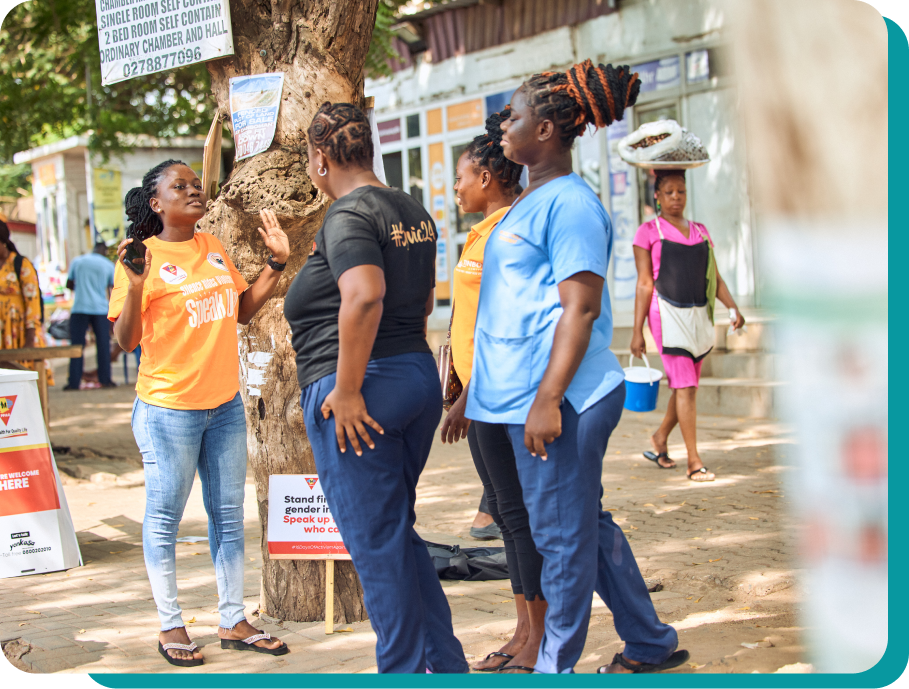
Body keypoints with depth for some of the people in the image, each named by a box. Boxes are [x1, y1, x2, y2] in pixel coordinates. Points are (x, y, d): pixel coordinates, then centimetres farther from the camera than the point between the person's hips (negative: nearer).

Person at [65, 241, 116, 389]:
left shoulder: (77, 262, 7)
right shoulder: (108, 265, 4)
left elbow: (69, 285, 12)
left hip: (79, 309, 1)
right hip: (100, 309, -1)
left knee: (77, 345, 3)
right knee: (103, 345, 6)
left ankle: (74, 382, 1)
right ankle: (105, 380, 6)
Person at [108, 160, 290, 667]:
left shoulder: (214, 248, 9)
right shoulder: (142, 257, -10)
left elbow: (244, 310, 17)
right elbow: (126, 341, -14)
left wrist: (277, 262, 10)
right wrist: (134, 285, -28)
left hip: (225, 404, 7)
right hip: (169, 410, -6)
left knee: (229, 517, 12)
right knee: (164, 519, 5)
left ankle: (234, 622, 21)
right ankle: (171, 626, 17)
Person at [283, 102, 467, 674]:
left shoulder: (347, 215, -13)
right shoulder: (413, 211, 14)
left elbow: (365, 295, -29)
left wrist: (346, 389, -24)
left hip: (359, 394, -9)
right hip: (420, 375, 9)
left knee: (376, 543, 1)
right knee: (398, 532, 19)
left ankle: (403, 671, 10)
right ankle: (447, 663, 23)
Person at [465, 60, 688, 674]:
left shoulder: (569, 202, -14)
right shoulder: (533, 200, 17)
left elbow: (581, 307, -20)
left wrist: (548, 400, -23)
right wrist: (476, 392, 26)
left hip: (560, 397, -10)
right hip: (534, 393, 10)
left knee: (563, 535, 1)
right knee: (587, 524, 17)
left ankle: (556, 667, 13)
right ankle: (652, 644, 29)